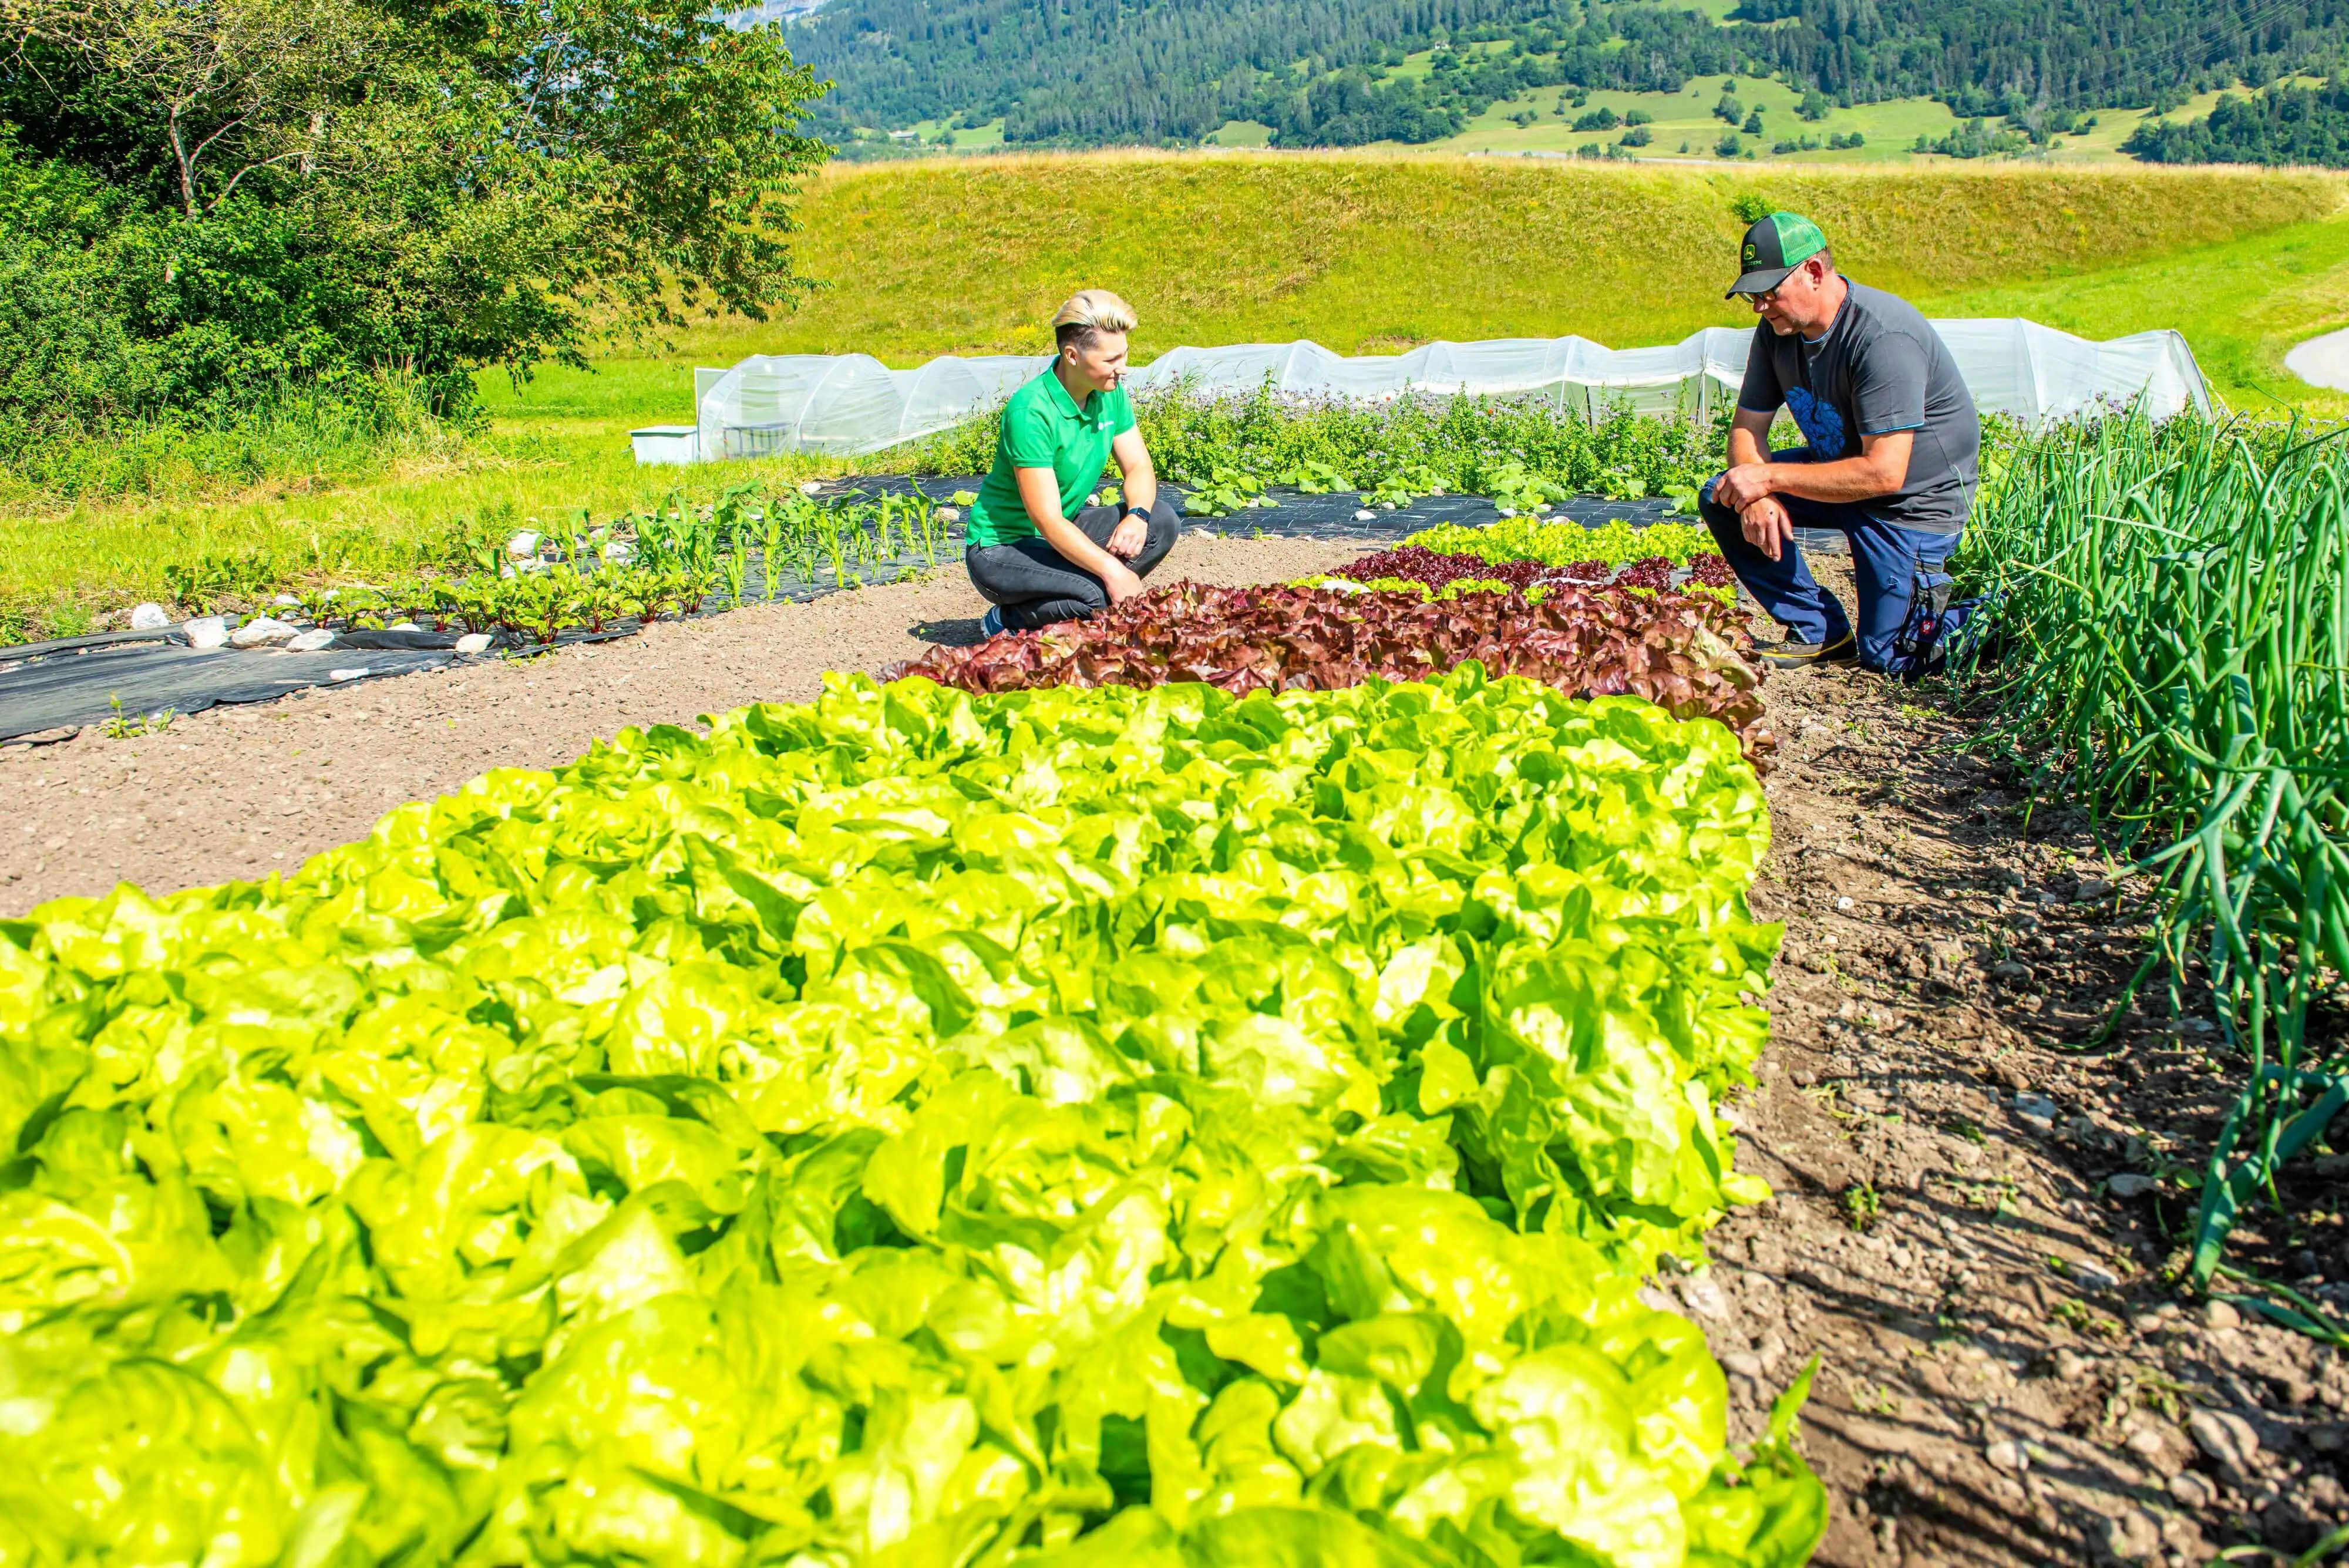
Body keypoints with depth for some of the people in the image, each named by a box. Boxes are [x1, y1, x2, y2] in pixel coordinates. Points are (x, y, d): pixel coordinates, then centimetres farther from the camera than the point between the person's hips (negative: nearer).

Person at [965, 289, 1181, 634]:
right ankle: (1008, 622, -5)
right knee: (1095, 596, -32)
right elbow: (1047, 520, -29)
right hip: (1001, 550, -8)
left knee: (1162, 520, -12)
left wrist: (1137, 515, -21)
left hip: (1066, 531, 8)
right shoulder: (1031, 412, -26)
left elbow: (1138, 467, 2)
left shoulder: (1109, 393, -3)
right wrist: (1113, 571, -35)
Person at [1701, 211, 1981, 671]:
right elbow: (1747, 428, -3)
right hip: (1839, 466, 8)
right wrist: (1756, 496, -25)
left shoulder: (1883, 338, -31)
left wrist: (1770, 478, -31)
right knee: (1722, 500, -11)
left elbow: (1884, 473, -33)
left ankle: (1932, 590, 23)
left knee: (1884, 657, -10)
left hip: (1917, 499, -7)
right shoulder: (1777, 329, -7)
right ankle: (1818, 631, -2)